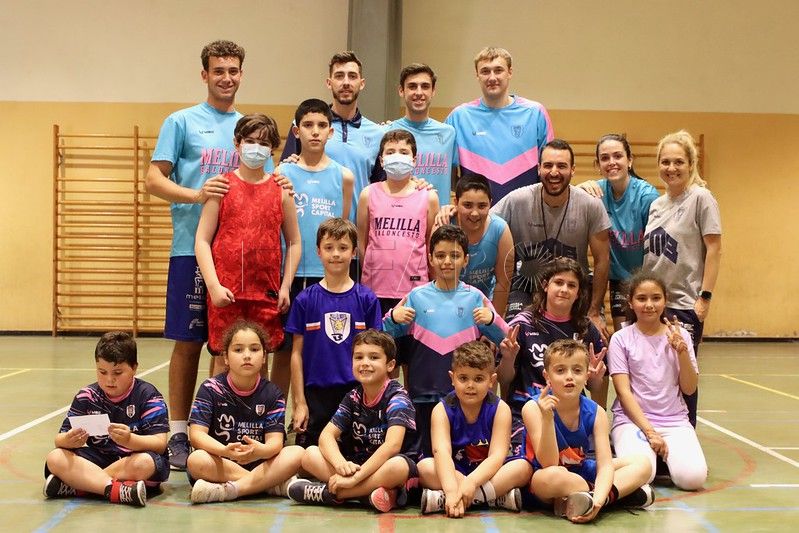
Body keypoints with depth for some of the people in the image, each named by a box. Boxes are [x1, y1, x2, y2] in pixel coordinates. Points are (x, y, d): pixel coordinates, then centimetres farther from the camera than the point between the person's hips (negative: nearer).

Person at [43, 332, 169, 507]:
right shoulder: (87, 396, 4)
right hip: (98, 458, 4)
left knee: (145, 462, -37)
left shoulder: (148, 396, -6)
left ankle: (82, 484, -25)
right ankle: (117, 490, -35)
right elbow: (59, 439, 0)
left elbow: (160, 444, -16)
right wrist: (69, 440, -26)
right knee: (55, 458, -20)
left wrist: (129, 440, -37)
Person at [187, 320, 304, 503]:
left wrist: (260, 451, -36)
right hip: (220, 464, -1)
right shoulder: (211, 389, -4)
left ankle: (229, 490, -28)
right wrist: (225, 451, -34)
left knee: (297, 454, -23)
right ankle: (275, 485, -25)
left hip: (259, 464, 1)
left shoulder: (272, 394, 1)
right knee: (196, 460, -33)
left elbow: (275, 440, -10)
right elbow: (197, 434, -14)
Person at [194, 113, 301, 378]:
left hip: (266, 293, 2)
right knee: (224, 359, 2)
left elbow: (294, 243, 12)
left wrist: (285, 287, 3)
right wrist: (214, 286, -11)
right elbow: (202, 240, -1)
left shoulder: (281, 190, 8)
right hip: (226, 292, -2)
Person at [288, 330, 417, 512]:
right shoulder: (353, 398, 5)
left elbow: (392, 445, -27)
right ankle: (367, 493, -24)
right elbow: (327, 435, -4)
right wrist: (340, 463, -27)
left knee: (398, 466, -40)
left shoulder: (397, 397, -12)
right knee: (310, 455, -12)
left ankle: (326, 493, -25)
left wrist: (356, 477, -33)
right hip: (357, 465, 6)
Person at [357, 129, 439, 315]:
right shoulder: (369, 195, 4)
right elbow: (361, 242, 9)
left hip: (414, 287, 0)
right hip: (375, 288, 1)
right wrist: (372, 271, 7)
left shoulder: (428, 197, 3)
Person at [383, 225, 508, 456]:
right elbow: (388, 335, 7)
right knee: (429, 452, 10)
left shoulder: (474, 297, 3)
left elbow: (502, 338, 2)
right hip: (425, 391, 0)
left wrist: (491, 320, -17)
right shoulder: (417, 296, 4)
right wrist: (393, 318, -13)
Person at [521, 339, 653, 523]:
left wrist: (597, 500, -37)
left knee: (642, 463, -6)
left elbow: (605, 464, -17)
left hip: (581, 472, 5)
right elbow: (549, 464, -27)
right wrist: (547, 418, -41)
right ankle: (623, 490, -21)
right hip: (543, 483, -5)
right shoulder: (533, 408, -20)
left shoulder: (595, 413, -10)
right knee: (553, 475, -41)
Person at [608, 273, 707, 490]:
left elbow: (689, 388, 3)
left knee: (693, 477, -25)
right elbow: (624, 392, -6)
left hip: (675, 420, 2)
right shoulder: (621, 339, 0)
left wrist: (682, 351, -12)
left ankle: (666, 455, 8)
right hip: (632, 418, -2)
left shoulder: (679, 335, 7)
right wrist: (649, 431, -15)